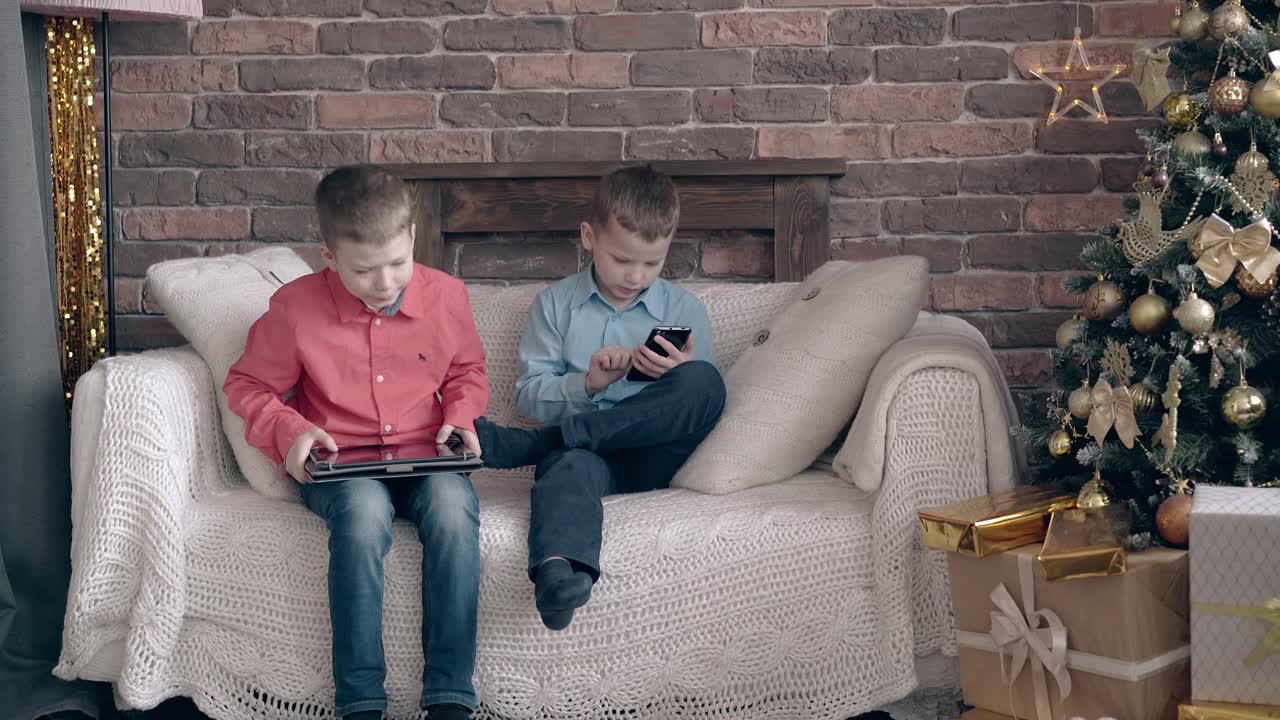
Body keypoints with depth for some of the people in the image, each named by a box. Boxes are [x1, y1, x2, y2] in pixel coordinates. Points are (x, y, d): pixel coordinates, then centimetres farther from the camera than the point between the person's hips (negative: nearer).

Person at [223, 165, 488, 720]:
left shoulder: (446, 295, 3)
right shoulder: (295, 307, -4)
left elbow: (468, 371, 20)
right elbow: (247, 386, 9)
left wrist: (461, 415, 0)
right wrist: (289, 430, -9)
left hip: (425, 461, 2)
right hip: (340, 468, -2)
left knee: (453, 502, -34)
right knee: (363, 509, -38)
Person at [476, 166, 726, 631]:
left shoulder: (684, 309, 14)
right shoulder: (555, 303, 13)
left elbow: (704, 400, 12)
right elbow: (528, 397, 9)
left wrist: (681, 374, -11)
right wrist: (587, 383, -11)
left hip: (651, 449, 1)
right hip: (577, 444, -1)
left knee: (704, 381, -30)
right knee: (572, 466, -39)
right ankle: (559, 570, -71)